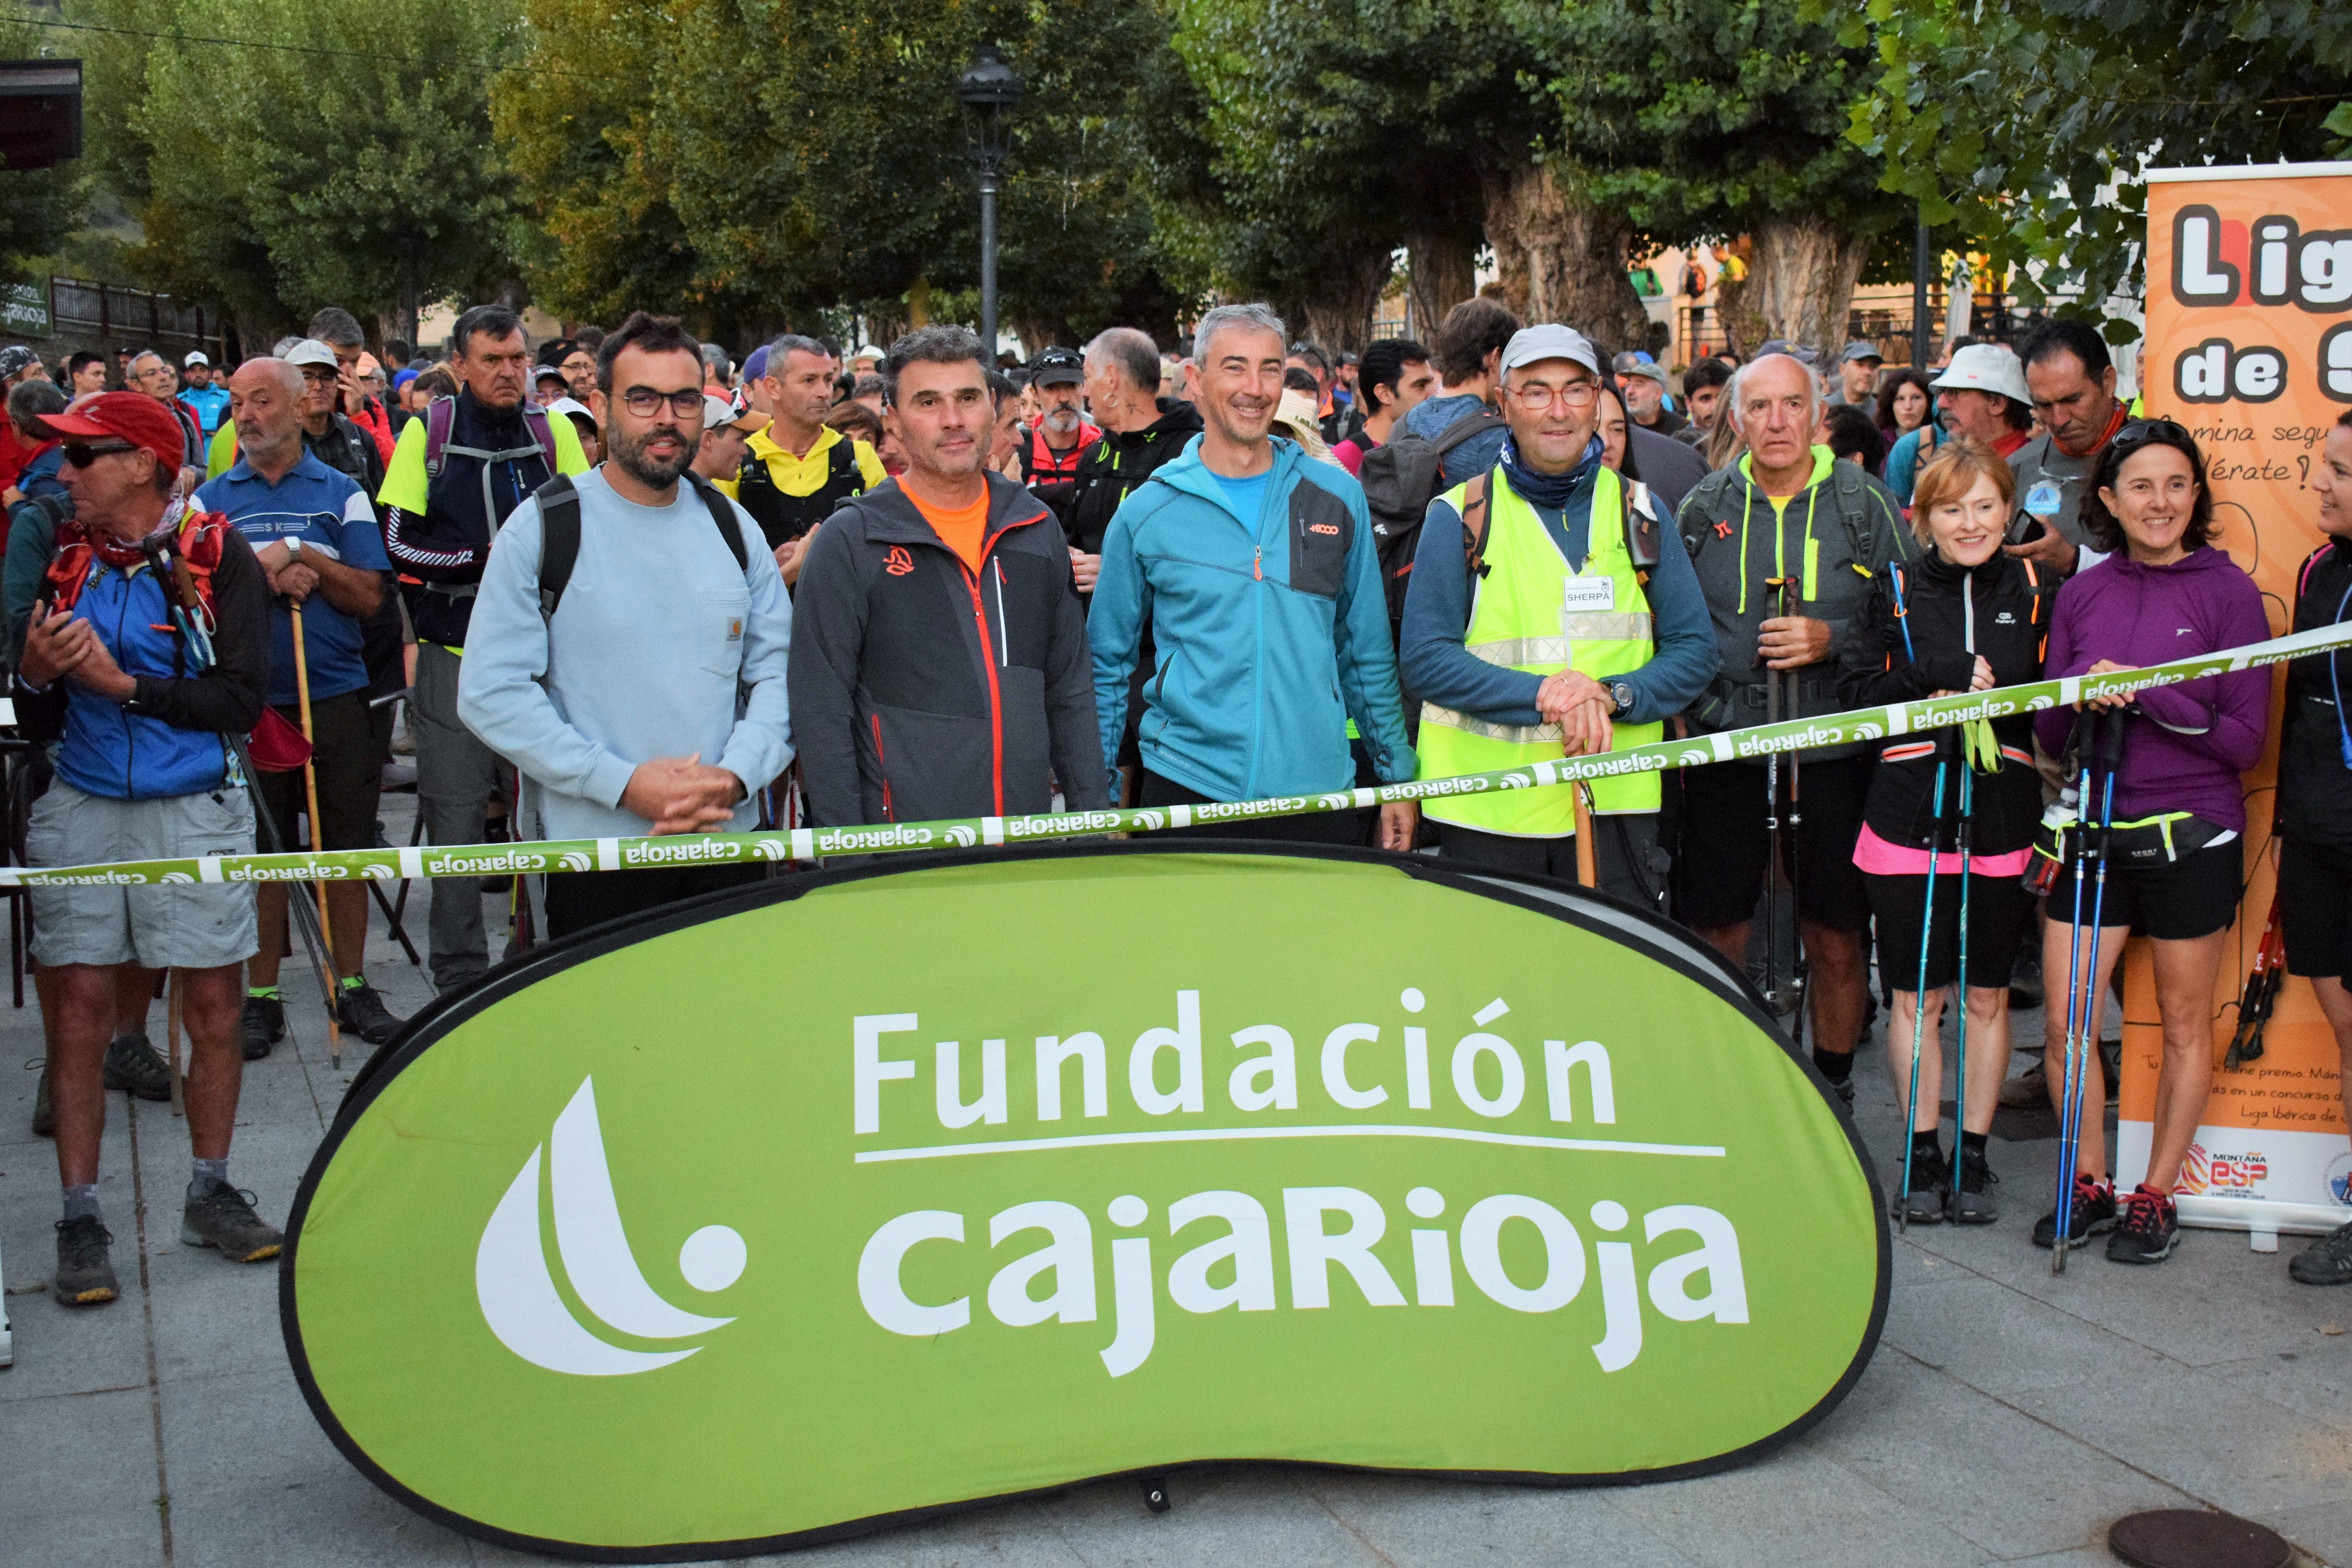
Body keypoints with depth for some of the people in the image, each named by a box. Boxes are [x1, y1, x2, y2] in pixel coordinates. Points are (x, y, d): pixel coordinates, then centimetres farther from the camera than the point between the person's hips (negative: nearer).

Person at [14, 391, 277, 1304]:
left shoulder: (216, 555, -4)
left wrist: (124, 685, -17)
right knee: (77, 1013, 0)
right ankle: (81, 1220, 10)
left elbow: (241, 700, -12)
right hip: (83, 814, 3)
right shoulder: (64, 562, 8)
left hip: (195, 812, -3)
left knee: (213, 1008, 4)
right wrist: (37, 675, -11)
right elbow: (40, 726, 10)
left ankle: (211, 1195, 20)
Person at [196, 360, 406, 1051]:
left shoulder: (342, 493, 5)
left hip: (337, 698, 0)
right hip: (247, 701, 0)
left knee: (346, 845, 5)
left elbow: (369, 598, -1)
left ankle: (353, 986, 18)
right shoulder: (209, 499, 7)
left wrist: (299, 556, -15)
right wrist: (268, 576, -13)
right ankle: (261, 996, 17)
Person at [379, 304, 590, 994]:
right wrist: (483, 559, -15)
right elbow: (397, 541, -2)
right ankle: (459, 976, 15)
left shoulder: (554, 432, 6)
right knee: (455, 819, 4)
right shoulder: (428, 430, 2)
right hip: (455, 652, -1)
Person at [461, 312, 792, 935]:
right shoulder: (541, 529, -4)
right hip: (594, 854, -3)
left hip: (729, 840, 4)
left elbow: (780, 672, 7)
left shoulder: (733, 527, 8)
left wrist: (734, 777, -11)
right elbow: (490, 694, -9)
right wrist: (624, 783, -16)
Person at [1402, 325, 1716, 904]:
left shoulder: (1640, 514, 9)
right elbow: (1425, 660, -5)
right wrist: (1545, 696, -18)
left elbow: (1695, 651, 7)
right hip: (1487, 811, -2)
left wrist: (1613, 695, -13)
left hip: (1615, 802, 2)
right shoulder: (1458, 516, 2)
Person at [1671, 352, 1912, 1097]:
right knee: (1717, 937, 5)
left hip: (1835, 750, -1)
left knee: (1837, 941, 7)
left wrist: (1832, 640, -13)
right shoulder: (1703, 507, 5)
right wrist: (1683, 719, 7)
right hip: (1724, 749, 1)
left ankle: (1834, 1086, 25)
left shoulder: (1868, 505, 1)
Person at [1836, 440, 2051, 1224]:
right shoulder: (1895, 591, 5)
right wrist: (1941, 684, -15)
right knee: (1916, 995, 4)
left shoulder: (2036, 593, 7)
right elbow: (1857, 686, -4)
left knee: (1987, 994, 8)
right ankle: (1924, 1155, 16)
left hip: (2004, 817, 1)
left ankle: (1973, 1156, 20)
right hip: (1910, 811, -1)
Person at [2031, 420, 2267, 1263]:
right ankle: (2089, 1184, 22)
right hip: (2096, 829, 3)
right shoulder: (2082, 593, 5)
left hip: (2191, 835, -3)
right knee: (2064, 1022, 4)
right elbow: (2050, 735, 8)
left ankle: (2156, 1195, 24)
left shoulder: (2228, 591, -6)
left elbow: (2244, 741, -9)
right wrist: (2080, 691, -13)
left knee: (2185, 1025, 9)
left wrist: (2147, 692, -20)